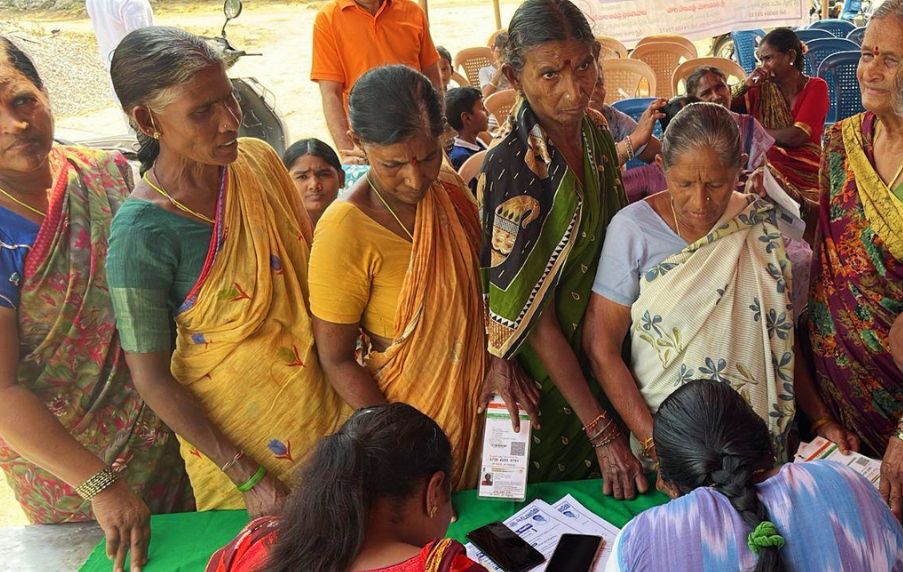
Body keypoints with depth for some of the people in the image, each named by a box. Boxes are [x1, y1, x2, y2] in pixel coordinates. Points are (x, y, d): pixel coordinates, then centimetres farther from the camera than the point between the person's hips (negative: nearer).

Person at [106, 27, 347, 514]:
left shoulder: (258, 159, -9)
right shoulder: (141, 232, -25)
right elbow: (150, 377, -18)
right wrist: (247, 477, -16)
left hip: (328, 399, 5)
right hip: (242, 439, -5)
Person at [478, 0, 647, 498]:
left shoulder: (597, 133, -4)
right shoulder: (511, 169, -26)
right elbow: (537, 321, -23)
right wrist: (601, 431, -19)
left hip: (603, 362, 7)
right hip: (546, 379, -6)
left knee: (606, 497, 24)